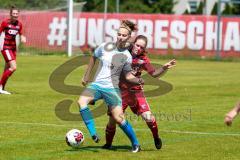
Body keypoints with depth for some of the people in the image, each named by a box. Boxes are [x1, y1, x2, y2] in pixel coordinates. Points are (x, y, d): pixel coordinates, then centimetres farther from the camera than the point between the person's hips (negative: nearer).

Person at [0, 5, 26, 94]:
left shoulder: (19, 24, 4)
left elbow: (20, 35, 17)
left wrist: (22, 38, -6)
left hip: (13, 48, 6)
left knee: (7, 69, 10)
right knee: (13, 67, -18)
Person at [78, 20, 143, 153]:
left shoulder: (126, 56, -1)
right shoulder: (105, 47, 1)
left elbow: (128, 75, 8)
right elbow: (93, 58, 19)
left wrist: (138, 80, -12)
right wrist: (86, 76, 23)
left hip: (112, 88, -2)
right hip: (96, 85, 2)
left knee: (119, 118, -10)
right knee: (81, 101, -27)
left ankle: (135, 144, 8)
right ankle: (93, 134, -28)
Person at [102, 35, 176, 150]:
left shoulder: (143, 59, -2)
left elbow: (154, 73, 4)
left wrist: (164, 68, -10)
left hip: (136, 91, 1)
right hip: (120, 90, -1)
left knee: (148, 117, -13)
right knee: (113, 120, -2)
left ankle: (156, 138, 15)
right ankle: (108, 144, 22)